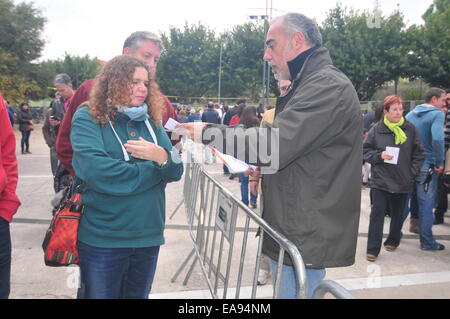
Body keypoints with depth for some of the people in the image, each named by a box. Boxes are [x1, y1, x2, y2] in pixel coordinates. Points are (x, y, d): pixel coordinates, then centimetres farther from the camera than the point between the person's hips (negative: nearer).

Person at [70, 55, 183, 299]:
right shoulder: (87, 118, -8)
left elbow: (175, 171, 2)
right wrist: (154, 170, -11)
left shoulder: (152, 121, 8)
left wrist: (161, 156, -22)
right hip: (102, 240, -5)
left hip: (149, 236, 5)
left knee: (138, 295, 20)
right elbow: (95, 170, -23)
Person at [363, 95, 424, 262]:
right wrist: (379, 155, -14)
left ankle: (393, 241, 37)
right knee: (377, 214, -3)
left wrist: (412, 172, -2)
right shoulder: (376, 130, -2)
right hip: (380, 181, -2)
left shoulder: (410, 129, 1)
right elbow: (365, 150, 3)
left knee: (398, 214, 16)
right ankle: (373, 249, 4)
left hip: (403, 182, 2)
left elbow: (419, 154, 6)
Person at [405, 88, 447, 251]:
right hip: (426, 166, -6)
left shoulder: (411, 114, 10)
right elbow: (437, 139, -27)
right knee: (426, 204, 2)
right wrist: (439, 163, -16)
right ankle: (427, 241, 11)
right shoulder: (437, 114, -11)